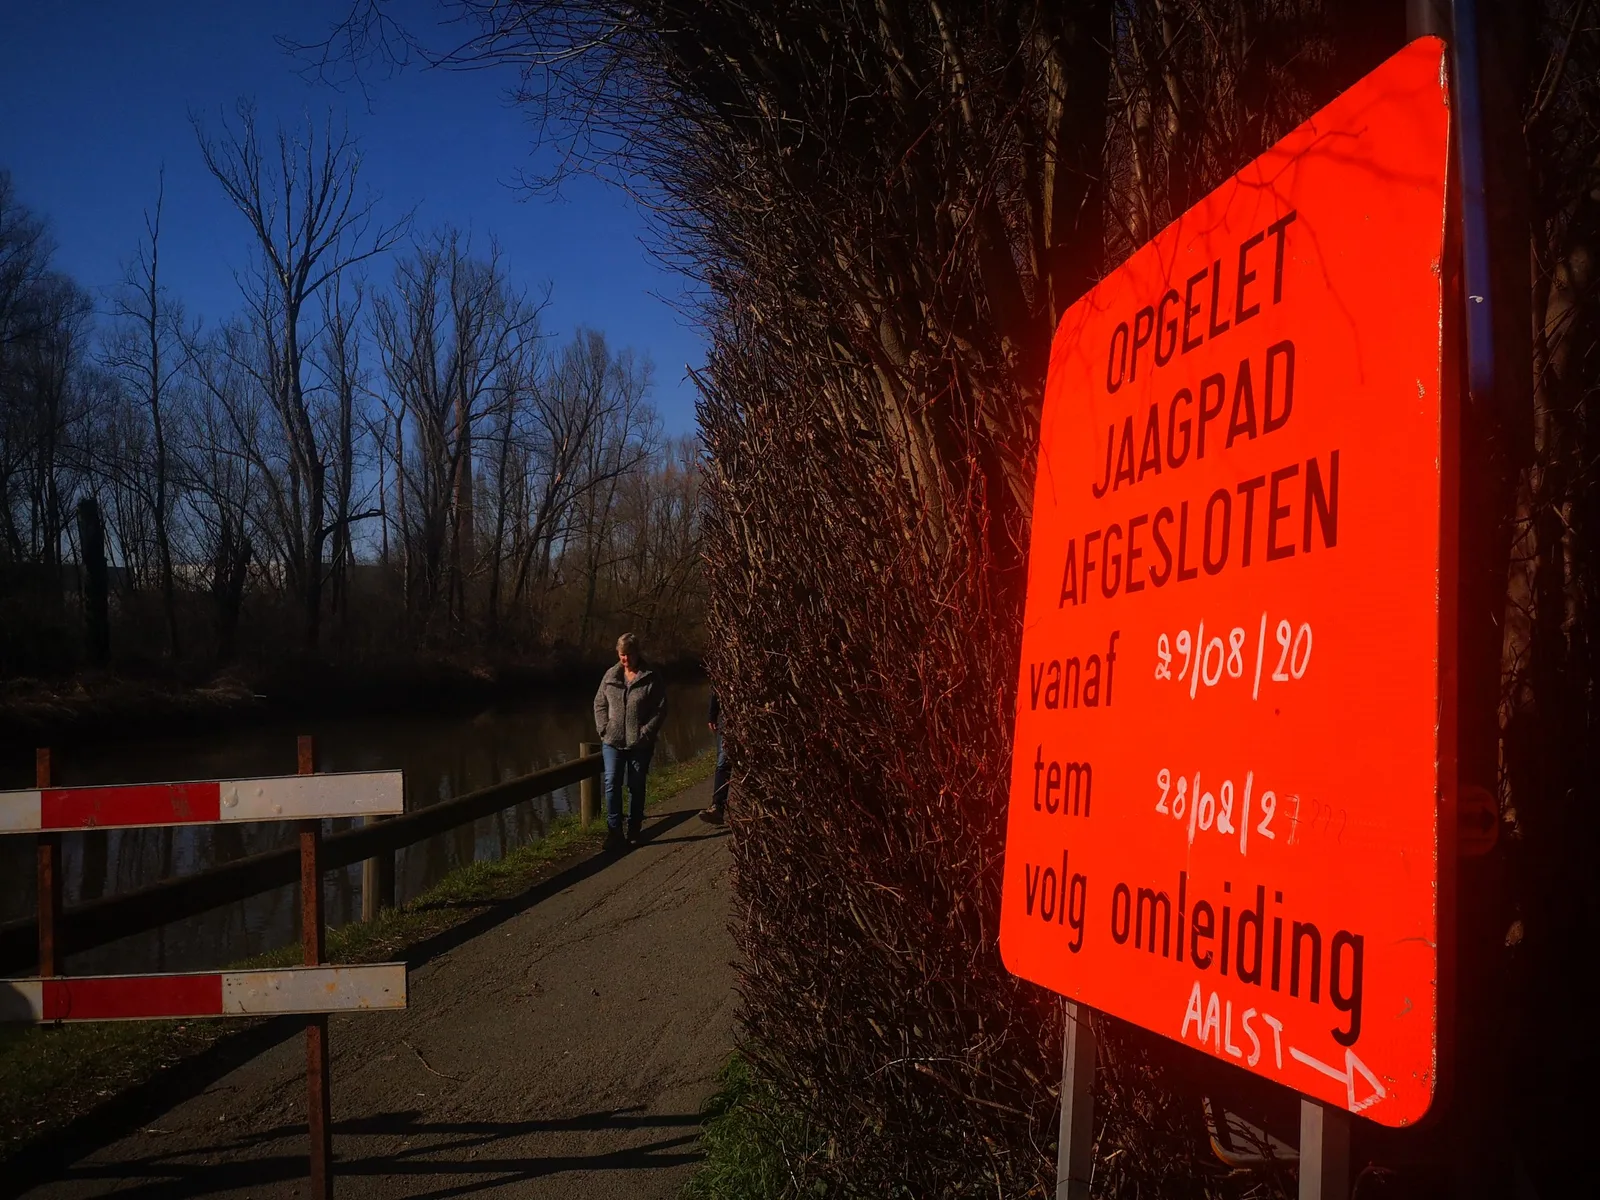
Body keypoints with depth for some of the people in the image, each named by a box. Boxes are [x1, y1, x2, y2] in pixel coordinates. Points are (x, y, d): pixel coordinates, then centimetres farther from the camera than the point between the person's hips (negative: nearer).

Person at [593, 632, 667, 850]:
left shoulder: (651, 679, -5)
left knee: (636, 786, 7)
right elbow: (599, 704, 11)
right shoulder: (610, 676, 6)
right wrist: (604, 727, -3)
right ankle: (614, 830, -1)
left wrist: (645, 732, -12)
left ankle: (633, 832, 17)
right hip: (613, 742, 2)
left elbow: (660, 710, -5)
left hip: (640, 744, -2)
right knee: (612, 783, -6)